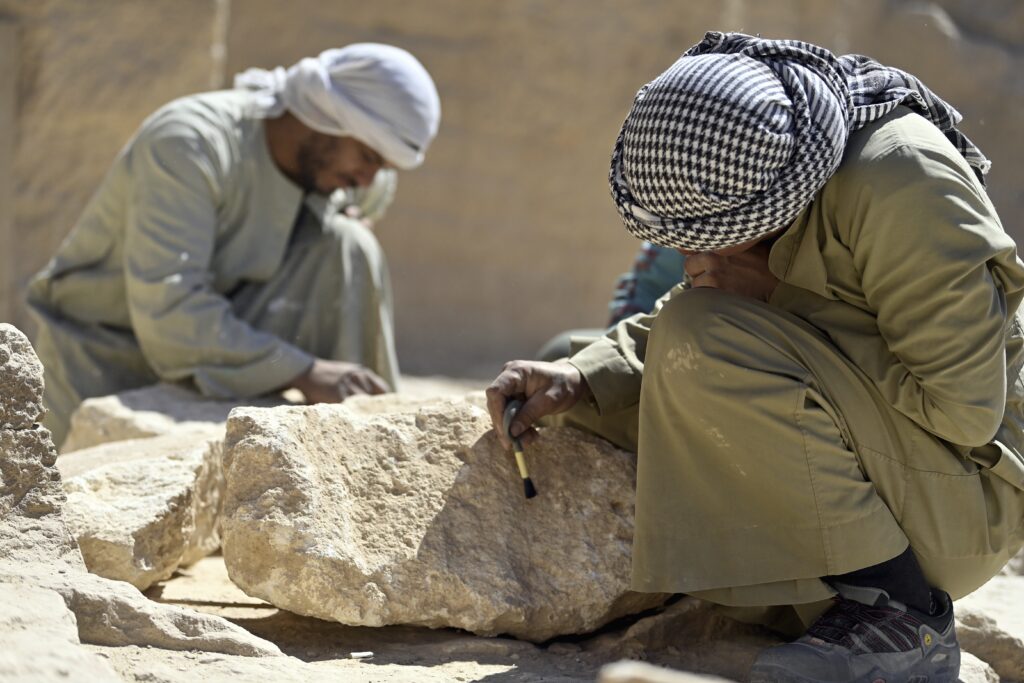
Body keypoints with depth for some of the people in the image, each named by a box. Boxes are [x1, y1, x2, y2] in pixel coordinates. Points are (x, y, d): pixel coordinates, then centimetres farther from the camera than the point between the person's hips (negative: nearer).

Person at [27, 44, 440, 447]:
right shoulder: (187, 145, -29)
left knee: (347, 246, -17)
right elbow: (168, 311, -37)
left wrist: (353, 211, -1)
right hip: (103, 347, -6)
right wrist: (303, 372, -38)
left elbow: (371, 190, 24)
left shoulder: (329, 162, -4)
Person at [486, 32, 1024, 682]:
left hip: (966, 498, -9)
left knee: (710, 344, -24)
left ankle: (900, 612, -18)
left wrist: (777, 296, -20)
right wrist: (582, 378, -7)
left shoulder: (903, 180, -25)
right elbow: (691, 316, 13)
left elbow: (965, 411, -24)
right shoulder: (734, 173, 0)